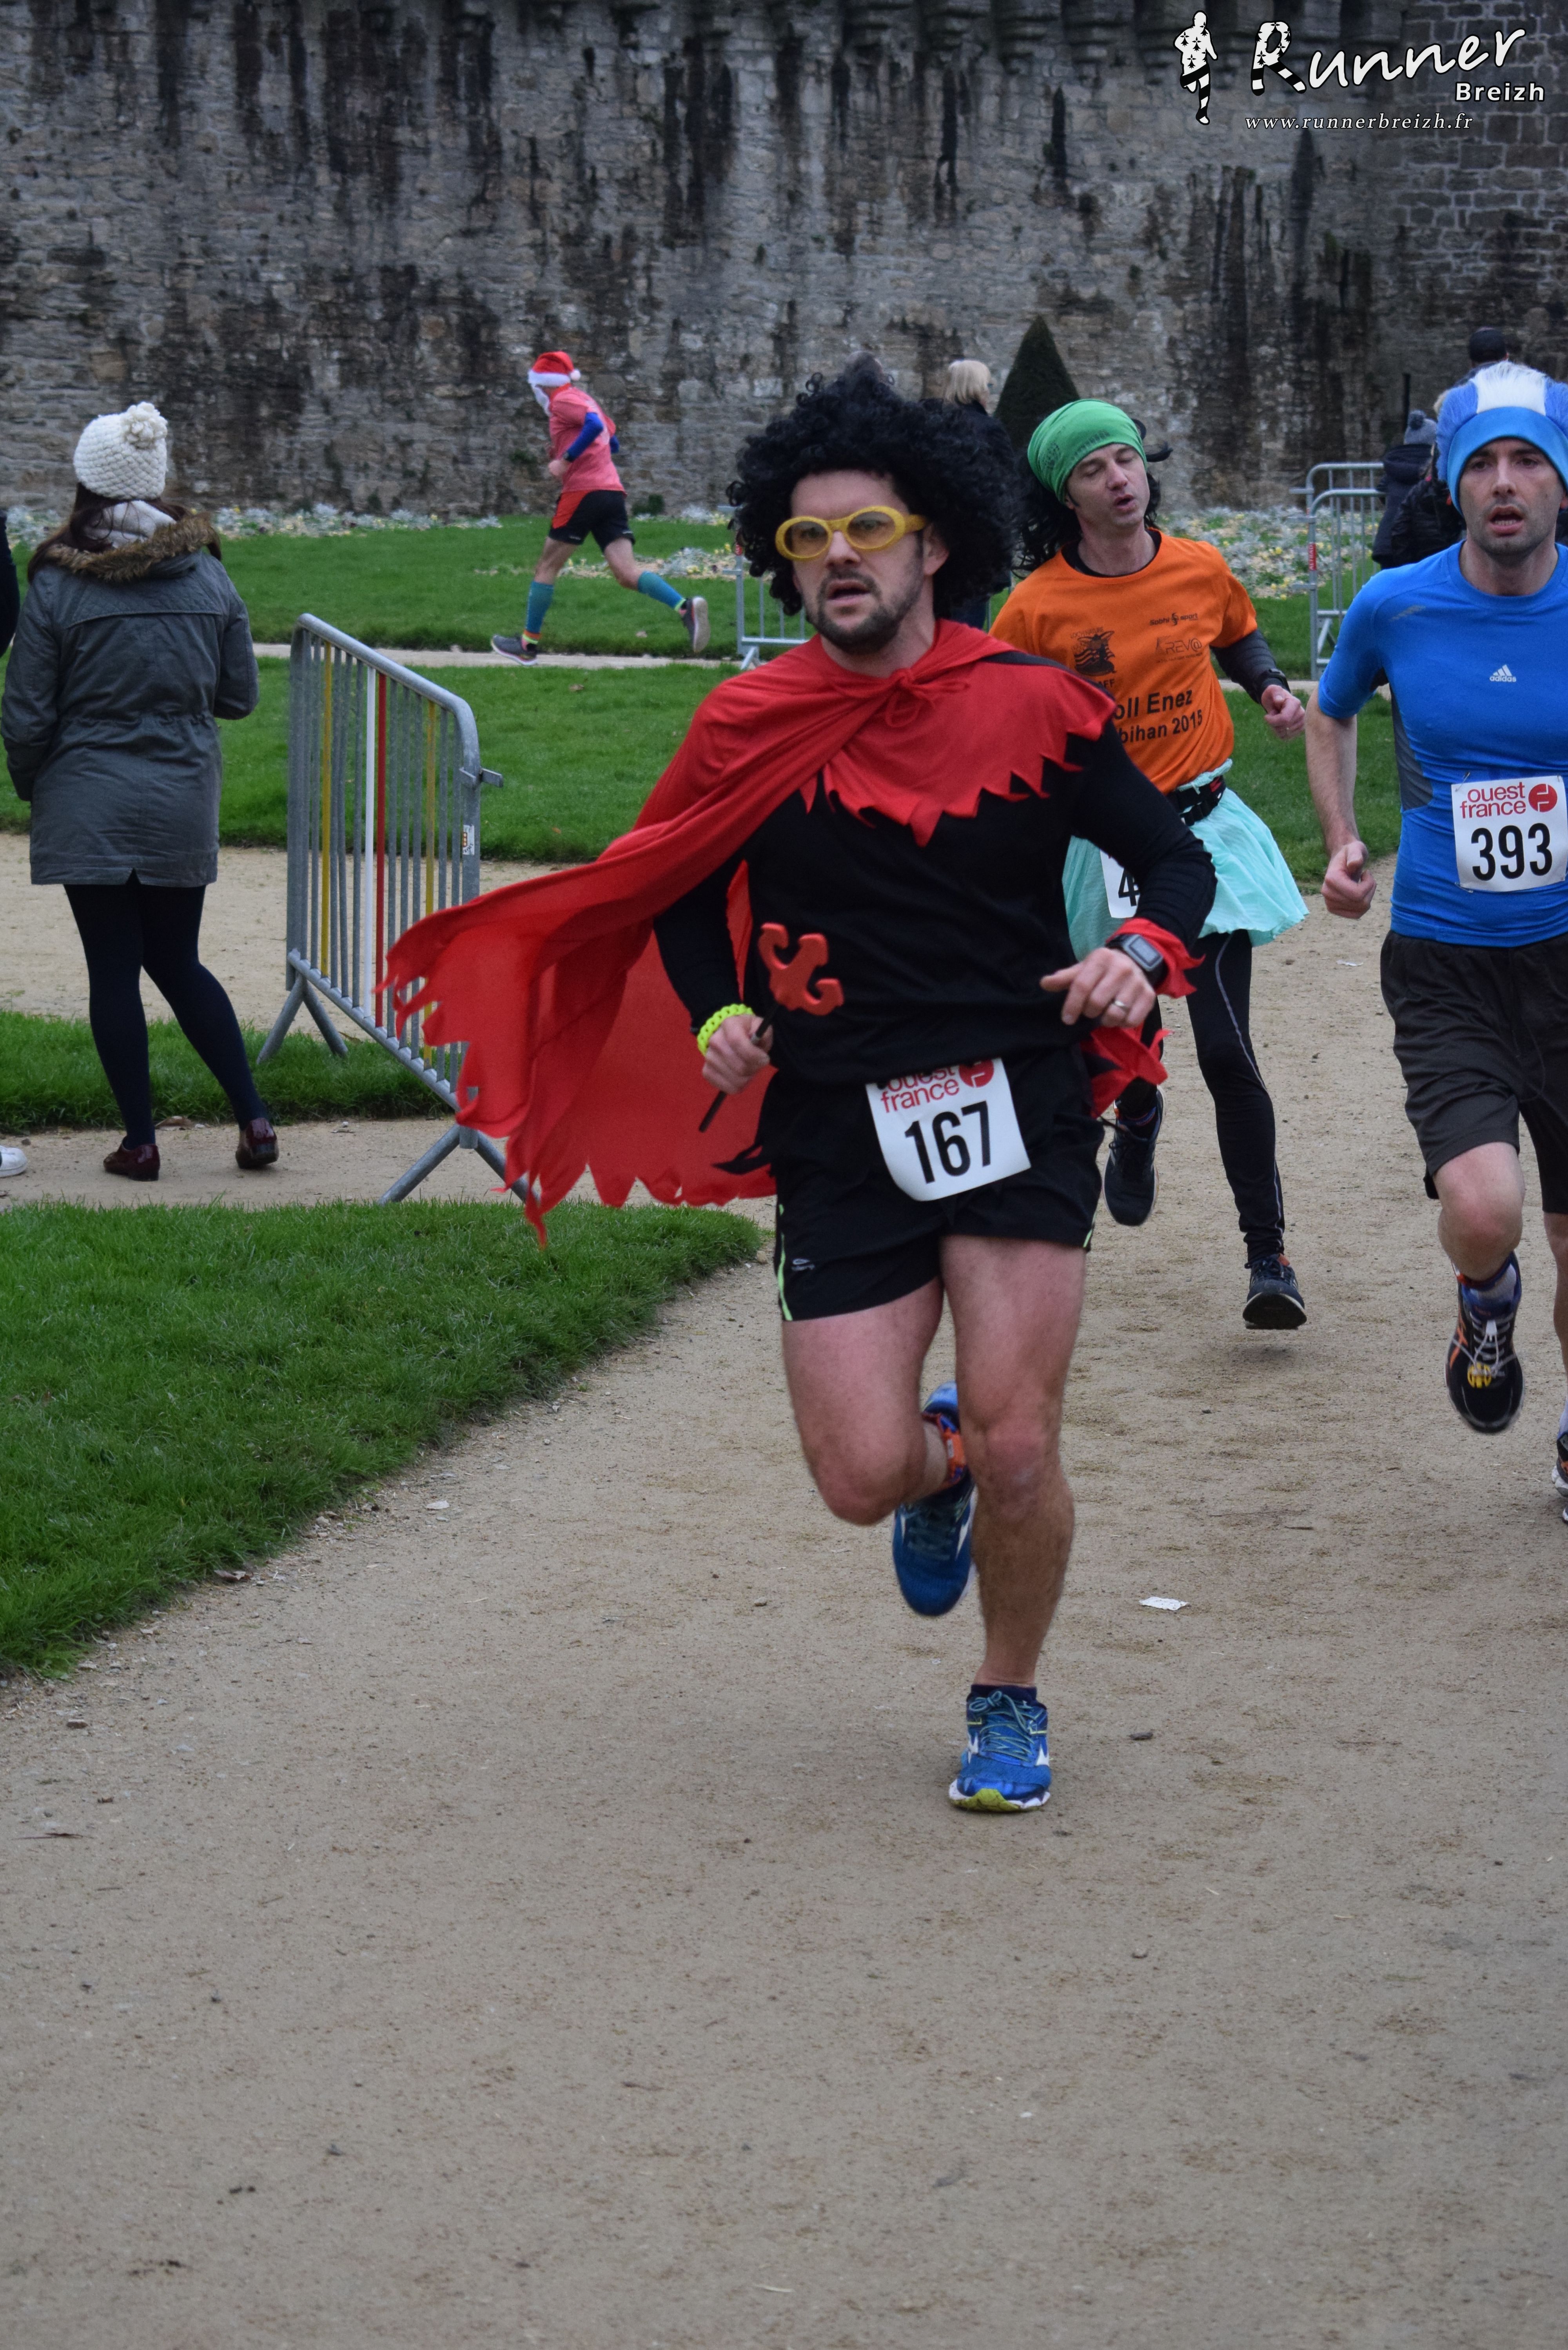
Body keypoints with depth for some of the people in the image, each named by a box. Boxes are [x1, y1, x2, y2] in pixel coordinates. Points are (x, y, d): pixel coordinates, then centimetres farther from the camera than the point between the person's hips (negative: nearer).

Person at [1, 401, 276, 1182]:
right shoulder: (208, 576, -1)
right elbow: (239, 696, 5)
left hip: (87, 808, -3)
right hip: (184, 804, 3)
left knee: (113, 971, 5)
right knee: (178, 963, 16)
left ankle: (140, 1141, 8)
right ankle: (253, 1118, 8)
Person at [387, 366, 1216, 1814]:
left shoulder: (1034, 709, 0)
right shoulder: (751, 729, 3)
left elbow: (1177, 857, 10)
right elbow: (681, 896, 18)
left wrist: (1143, 954, -10)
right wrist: (718, 1013, -1)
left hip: (1018, 1111, -1)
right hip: (840, 1136, 1)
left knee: (1017, 1446, -10)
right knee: (862, 1474, -6)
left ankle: (1012, 1701, 19)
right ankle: (941, 1471, 34)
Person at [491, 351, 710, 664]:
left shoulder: (563, 401, -3)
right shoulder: (586, 401, 25)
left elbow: (594, 426, -20)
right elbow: (613, 444, 30)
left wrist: (566, 459, -17)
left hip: (584, 492, -8)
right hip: (613, 493, 8)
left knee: (547, 568, 5)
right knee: (627, 574, -5)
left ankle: (528, 644, 10)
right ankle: (685, 607, -27)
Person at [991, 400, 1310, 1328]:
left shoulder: (1201, 568, -2)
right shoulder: (1037, 606, -11)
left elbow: (1241, 635, 20)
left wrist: (1272, 685, 0)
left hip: (1203, 827, 0)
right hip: (1098, 842, 0)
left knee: (1228, 1051, -9)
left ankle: (1269, 1255, -1)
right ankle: (1137, 1122, 54)